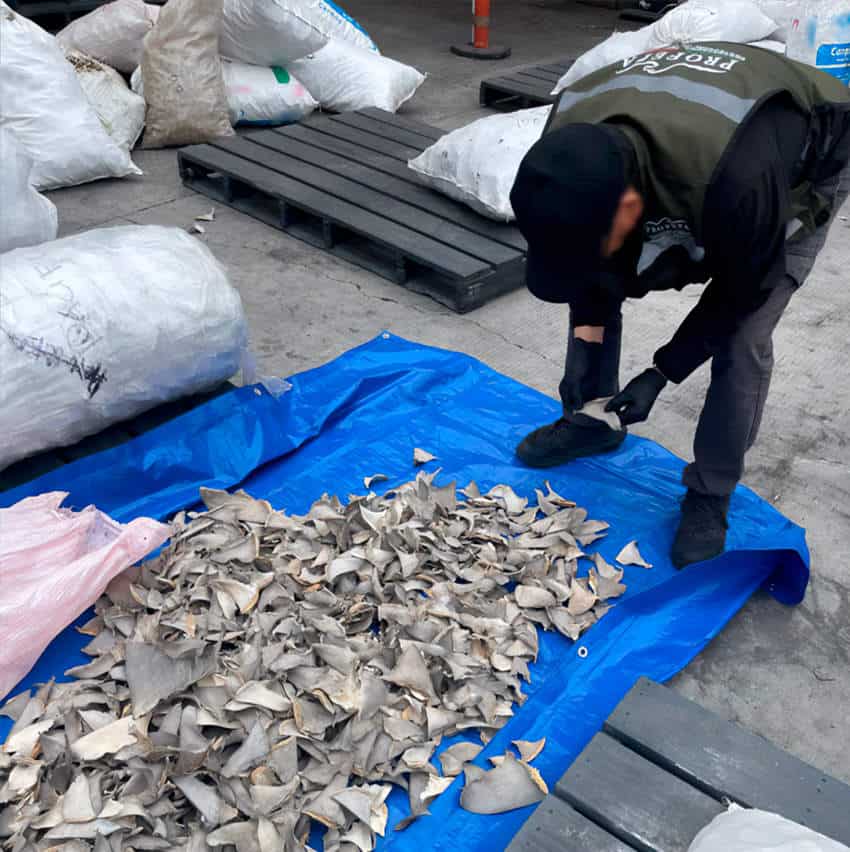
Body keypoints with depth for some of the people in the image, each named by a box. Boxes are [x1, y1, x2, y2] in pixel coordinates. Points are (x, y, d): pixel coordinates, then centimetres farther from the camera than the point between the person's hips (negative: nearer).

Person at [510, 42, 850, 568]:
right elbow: (586, 241, -11)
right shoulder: (569, 148, -31)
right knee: (595, 283, -2)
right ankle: (592, 422, 20)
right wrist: (586, 335, -19)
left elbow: (743, 289, -28)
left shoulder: (733, 178, -48)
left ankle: (710, 502, 3)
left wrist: (662, 374, -24)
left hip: (807, 164, -5)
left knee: (742, 341, -16)